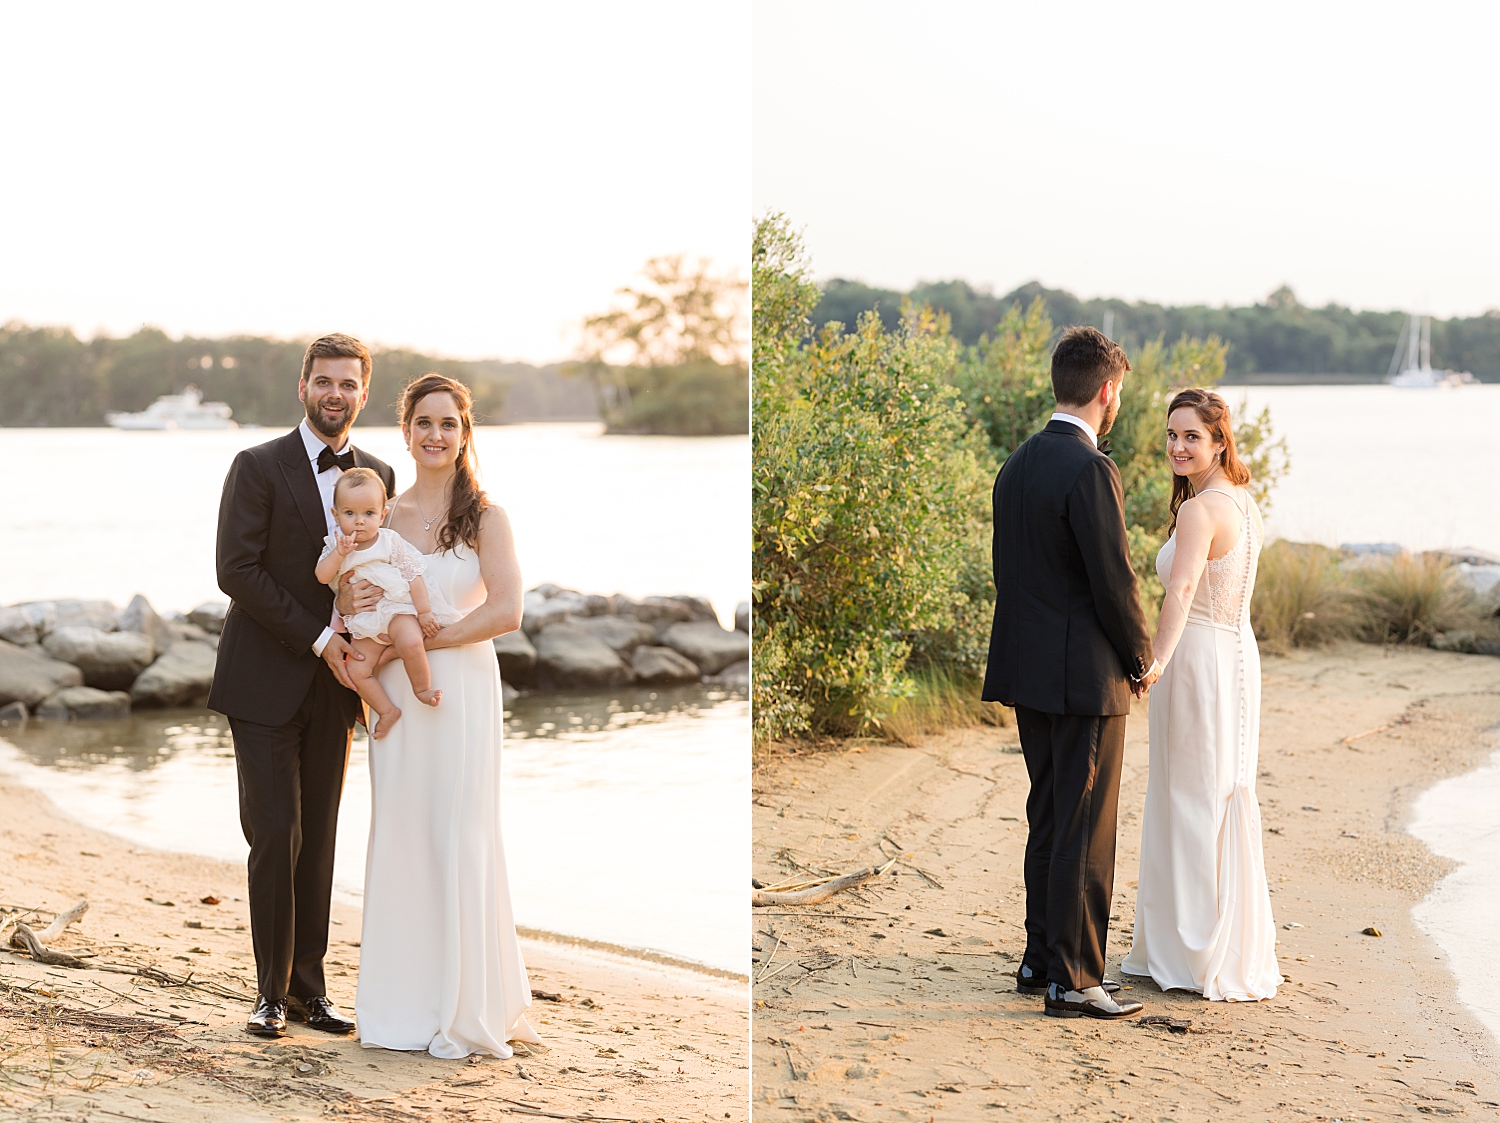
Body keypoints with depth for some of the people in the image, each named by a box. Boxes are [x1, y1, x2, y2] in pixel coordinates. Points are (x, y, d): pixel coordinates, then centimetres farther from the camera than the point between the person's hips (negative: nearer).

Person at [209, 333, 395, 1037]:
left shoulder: (378, 476, 10)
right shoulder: (258, 468, -5)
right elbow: (237, 570, -12)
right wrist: (318, 638, -14)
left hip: (332, 687, 4)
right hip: (266, 682, -4)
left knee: (319, 840, 6)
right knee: (276, 836, -6)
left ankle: (308, 986, 14)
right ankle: (272, 991, 6)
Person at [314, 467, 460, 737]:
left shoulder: (391, 542, -5)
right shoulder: (335, 545, 4)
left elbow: (413, 575, -5)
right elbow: (322, 577, -9)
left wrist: (424, 612, -9)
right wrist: (339, 554, -23)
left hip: (397, 609, -4)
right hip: (365, 623, 4)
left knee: (410, 642, -32)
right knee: (357, 670, -6)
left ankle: (422, 689, -9)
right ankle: (388, 711, 11)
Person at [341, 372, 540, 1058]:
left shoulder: (485, 518, -3)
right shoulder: (385, 515, 9)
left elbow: (505, 612, -13)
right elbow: (352, 600, 14)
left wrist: (419, 639, -14)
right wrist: (350, 603, -10)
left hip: (461, 687, -4)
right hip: (395, 693, 4)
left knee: (458, 840, -2)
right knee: (398, 839, 5)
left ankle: (467, 1011, 7)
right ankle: (401, 1006, 14)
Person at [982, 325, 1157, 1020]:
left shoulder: (1017, 465, 9)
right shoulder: (1090, 471, -18)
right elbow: (1115, 581, -18)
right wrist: (1142, 661, -2)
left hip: (1028, 674, 9)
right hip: (1086, 677, -9)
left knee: (1048, 823, 17)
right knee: (1085, 831, -1)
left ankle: (1042, 958, 25)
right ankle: (1072, 981, 3)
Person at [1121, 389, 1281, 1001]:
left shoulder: (1200, 510, -19)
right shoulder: (1243, 503, 10)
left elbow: (1183, 590, -33)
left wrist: (1154, 662, -43)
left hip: (1199, 659, -9)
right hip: (1237, 653, 9)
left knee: (1194, 805, 0)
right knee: (1218, 802, 15)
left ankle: (1208, 958, 7)